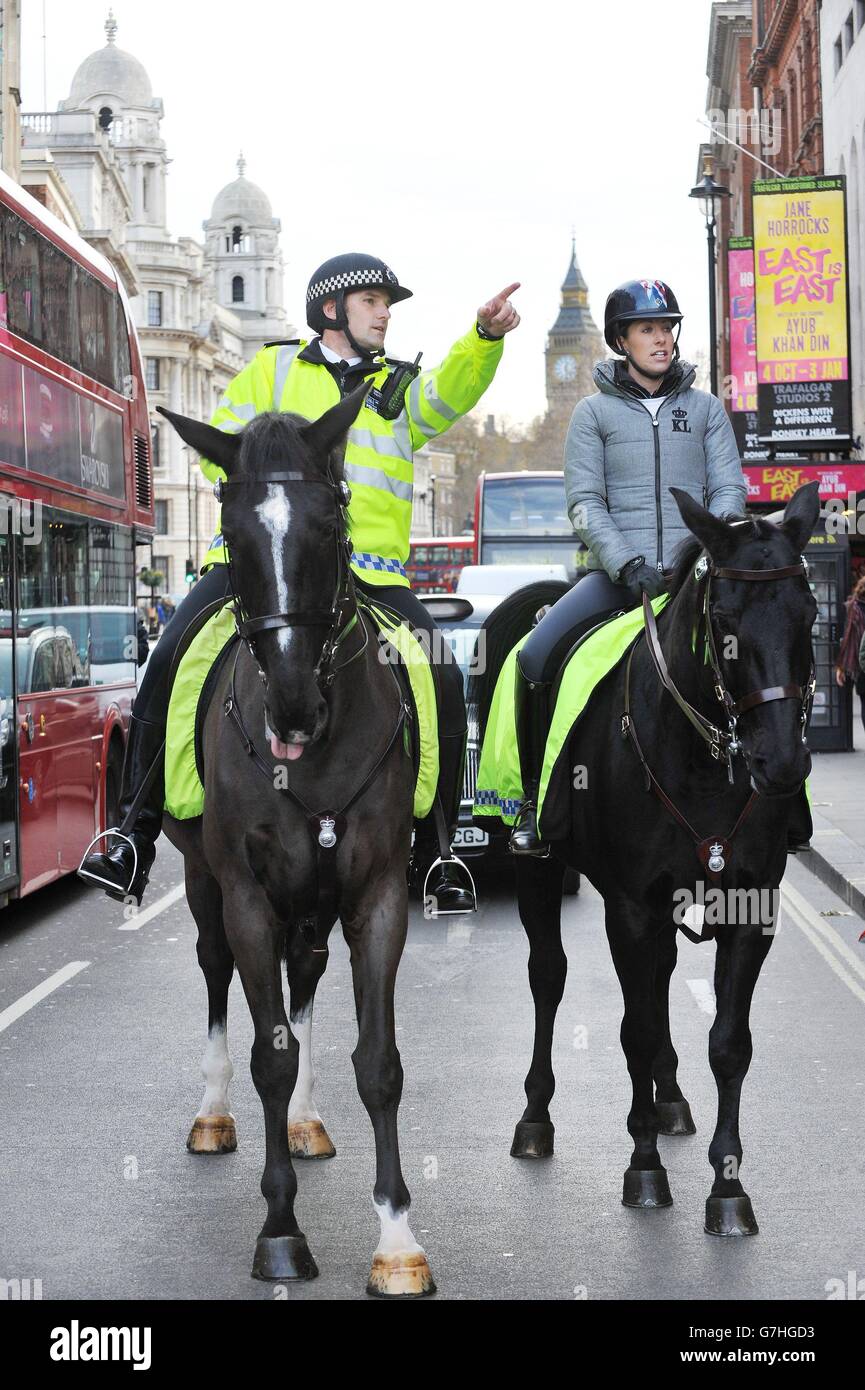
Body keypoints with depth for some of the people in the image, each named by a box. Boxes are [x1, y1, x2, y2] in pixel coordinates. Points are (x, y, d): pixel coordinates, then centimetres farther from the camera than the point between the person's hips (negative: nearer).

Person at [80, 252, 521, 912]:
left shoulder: (400, 389, 24)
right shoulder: (274, 369, 19)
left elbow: (454, 391, 4)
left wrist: (487, 335, -15)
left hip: (371, 571, 2)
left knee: (444, 683, -14)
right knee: (170, 663, -18)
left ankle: (438, 850, -2)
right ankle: (137, 836, -12)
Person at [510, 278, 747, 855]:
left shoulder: (706, 408, 12)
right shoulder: (594, 411, 7)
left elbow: (729, 490, 7)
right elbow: (585, 501, -1)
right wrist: (627, 564, -16)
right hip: (615, 570, -1)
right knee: (538, 656, -24)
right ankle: (536, 797, -9)